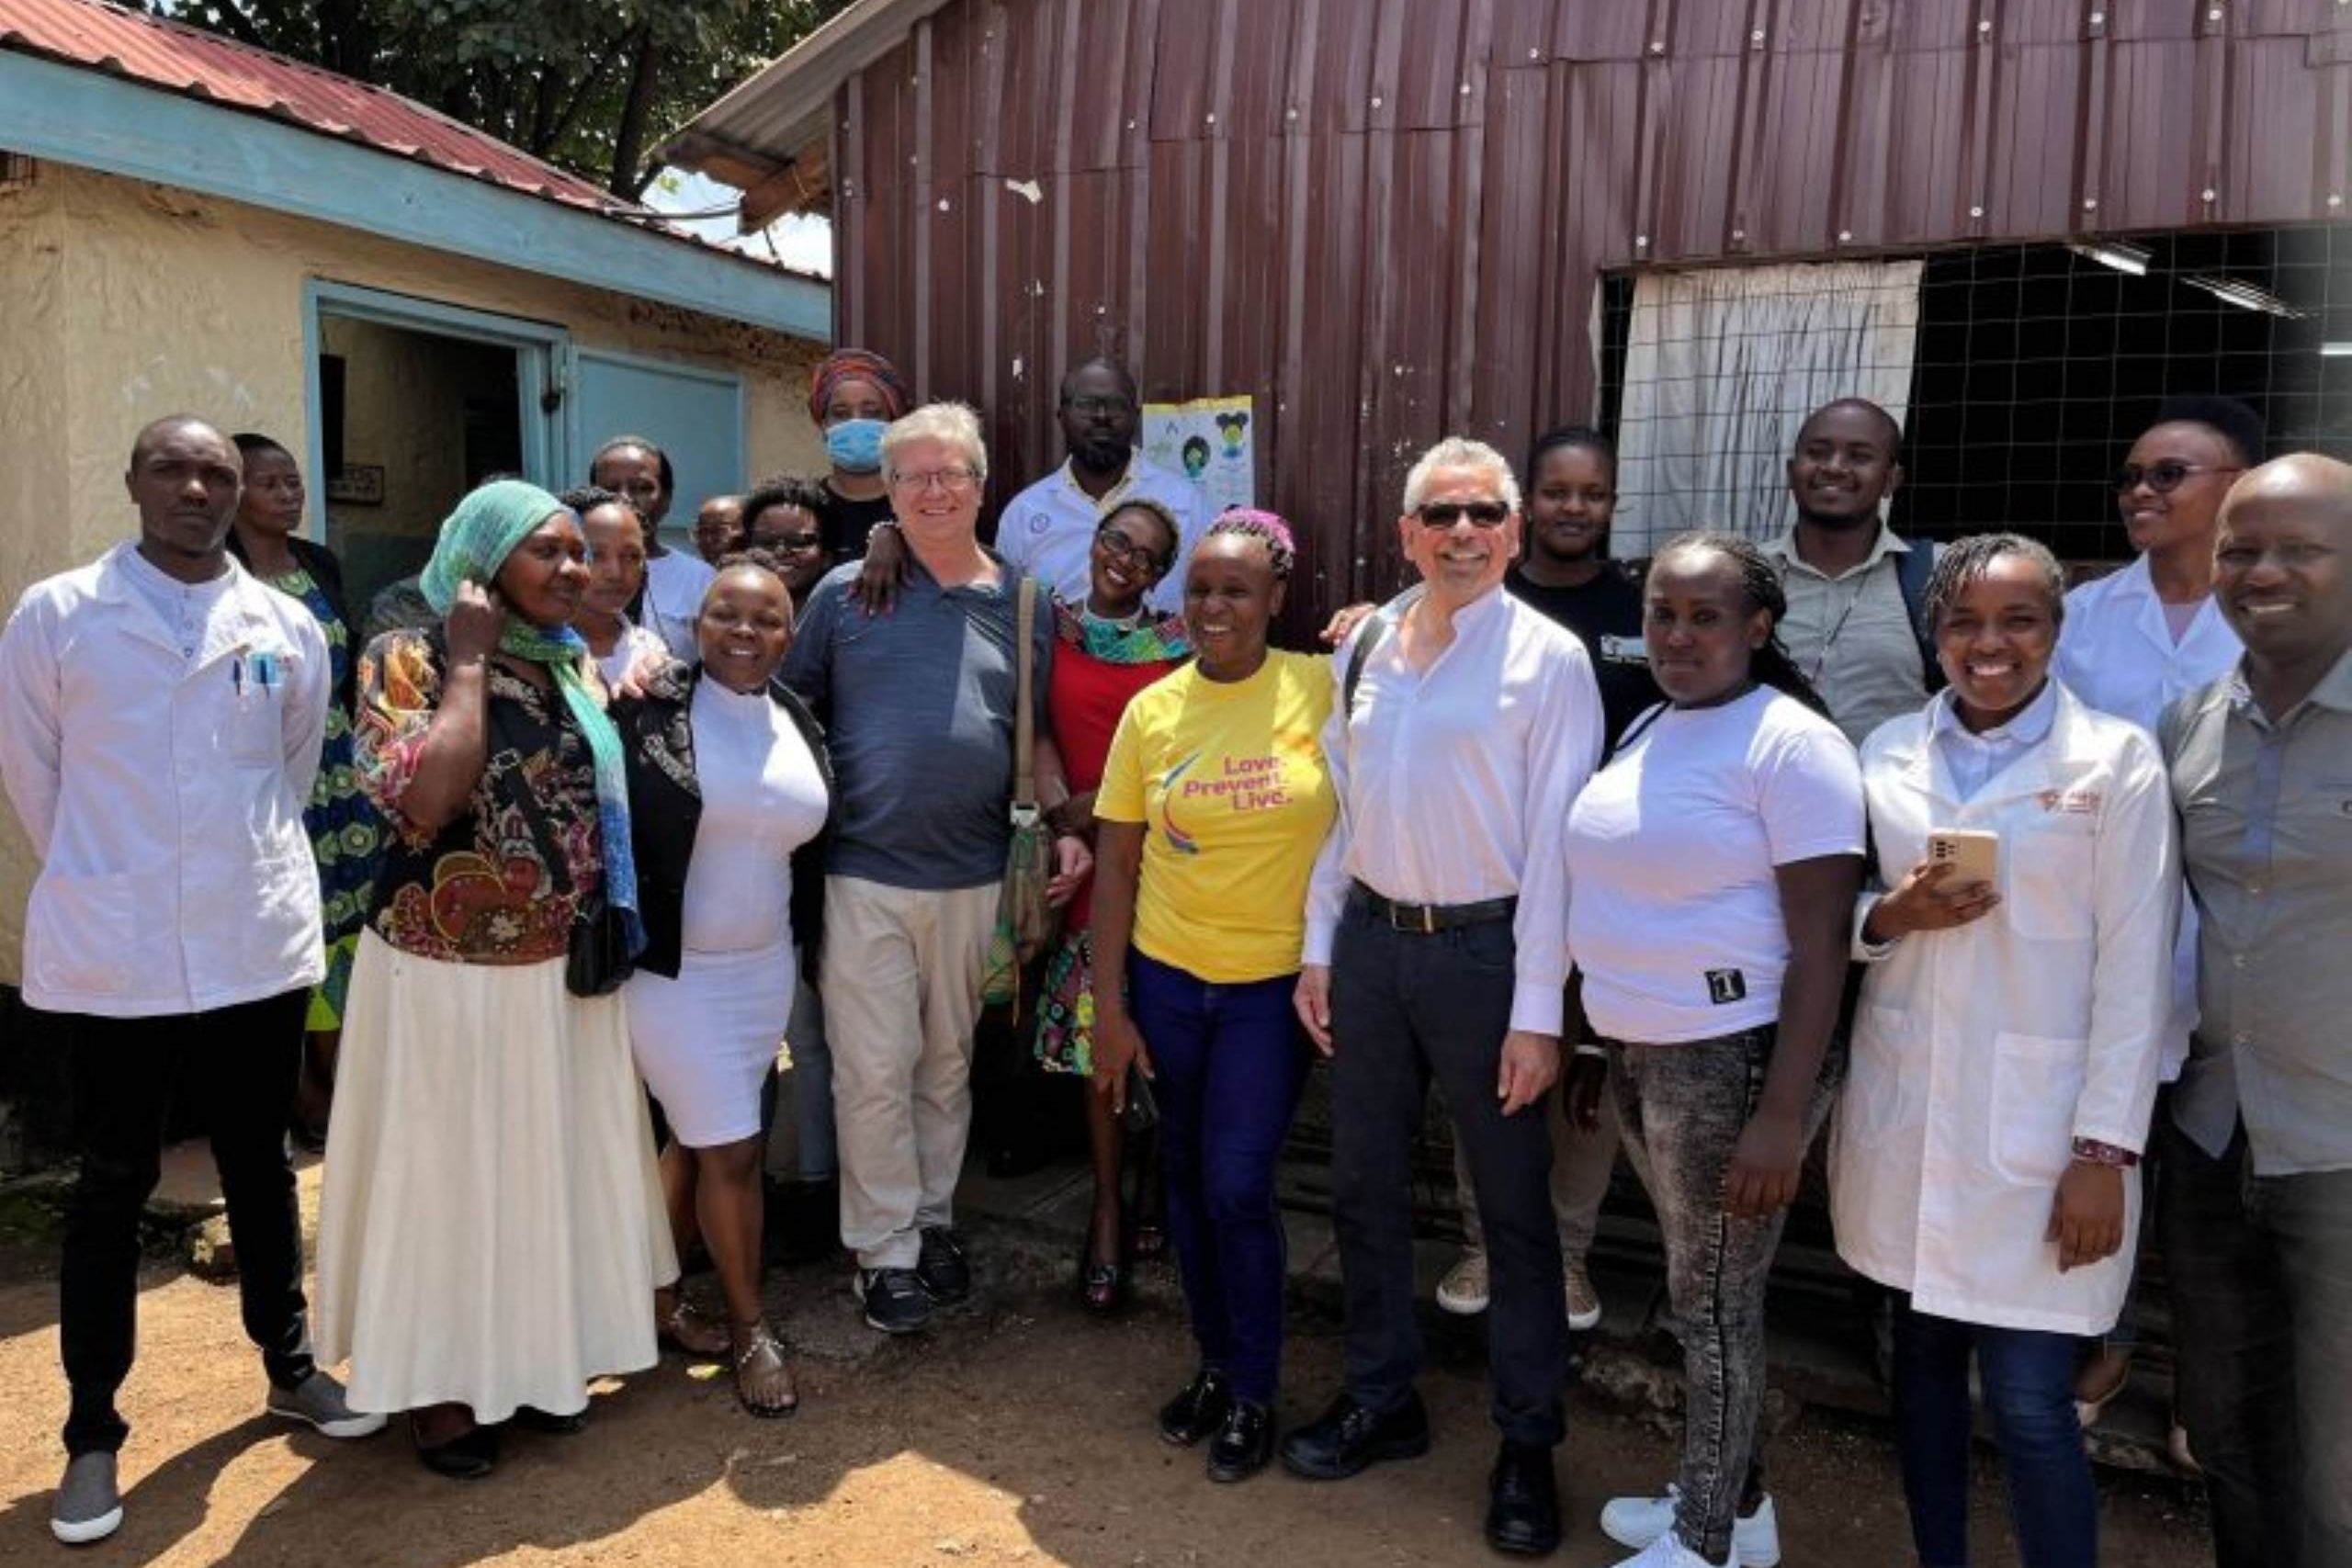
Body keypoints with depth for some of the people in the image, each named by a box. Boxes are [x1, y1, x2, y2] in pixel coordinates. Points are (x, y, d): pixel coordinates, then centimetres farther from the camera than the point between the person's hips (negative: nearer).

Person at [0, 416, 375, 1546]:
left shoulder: (289, 629, 2)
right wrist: (103, 883, 10)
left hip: (258, 944, 2)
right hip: (112, 954, -2)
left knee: (259, 1164, 16)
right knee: (112, 1186, 9)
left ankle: (289, 1367, 33)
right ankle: (92, 1433, 22)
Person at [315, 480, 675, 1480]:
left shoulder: (577, 666, 7)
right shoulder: (409, 660, -11)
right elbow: (426, 801, -28)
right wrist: (471, 661, -20)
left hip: (565, 974, 6)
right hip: (447, 973, -6)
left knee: (553, 1167, 17)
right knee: (448, 1174, 9)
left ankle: (536, 1356, 36)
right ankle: (439, 1383, 28)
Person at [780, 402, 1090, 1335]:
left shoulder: (1020, 603, 5)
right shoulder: (846, 593, 0)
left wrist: (1062, 829, -3)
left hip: (975, 878, 2)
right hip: (866, 876, -2)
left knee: (948, 1061, 16)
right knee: (874, 1071, 3)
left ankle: (934, 1219, 33)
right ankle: (884, 1250, 19)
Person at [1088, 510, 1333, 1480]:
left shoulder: (1321, 688, -8)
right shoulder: (1151, 710, -1)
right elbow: (1116, 865, 2)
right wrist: (1110, 1007, 1)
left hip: (1276, 982, -3)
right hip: (1166, 976, 3)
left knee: (1238, 1187, -2)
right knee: (1186, 1179, 14)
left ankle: (1254, 1394, 22)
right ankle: (1214, 1365, 36)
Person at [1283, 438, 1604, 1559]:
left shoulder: (1547, 658, -8)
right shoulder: (1365, 646, 6)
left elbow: (1555, 841, -11)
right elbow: (1340, 807, 11)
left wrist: (1537, 1010, -13)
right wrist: (1319, 947, 8)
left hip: (1482, 950, -5)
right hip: (1370, 940, 5)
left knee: (1513, 1206, 9)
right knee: (1363, 1188, 15)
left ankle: (1527, 1443, 26)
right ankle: (1382, 1399, 35)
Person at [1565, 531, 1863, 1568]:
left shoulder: (1792, 744, -14)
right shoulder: (1648, 730, 10)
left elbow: (1820, 943, -17)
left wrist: (1782, 1112, -21)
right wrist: (1607, 1046, 18)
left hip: (1732, 1059, -7)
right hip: (1646, 1054, 8)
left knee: (1715, 1299, 6)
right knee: (1699, 1290, 19)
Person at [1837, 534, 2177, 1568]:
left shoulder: (2117, 760, -4)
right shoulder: (1887, 753, 5)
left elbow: (2134, 967, -6)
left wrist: (2106, 1149, -10)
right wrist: (1890, 916, -10)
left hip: (2035, 1124, -3)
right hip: (1903, 1108, 4)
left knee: (2029, 1402, -3)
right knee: (1923, 1352, 15)